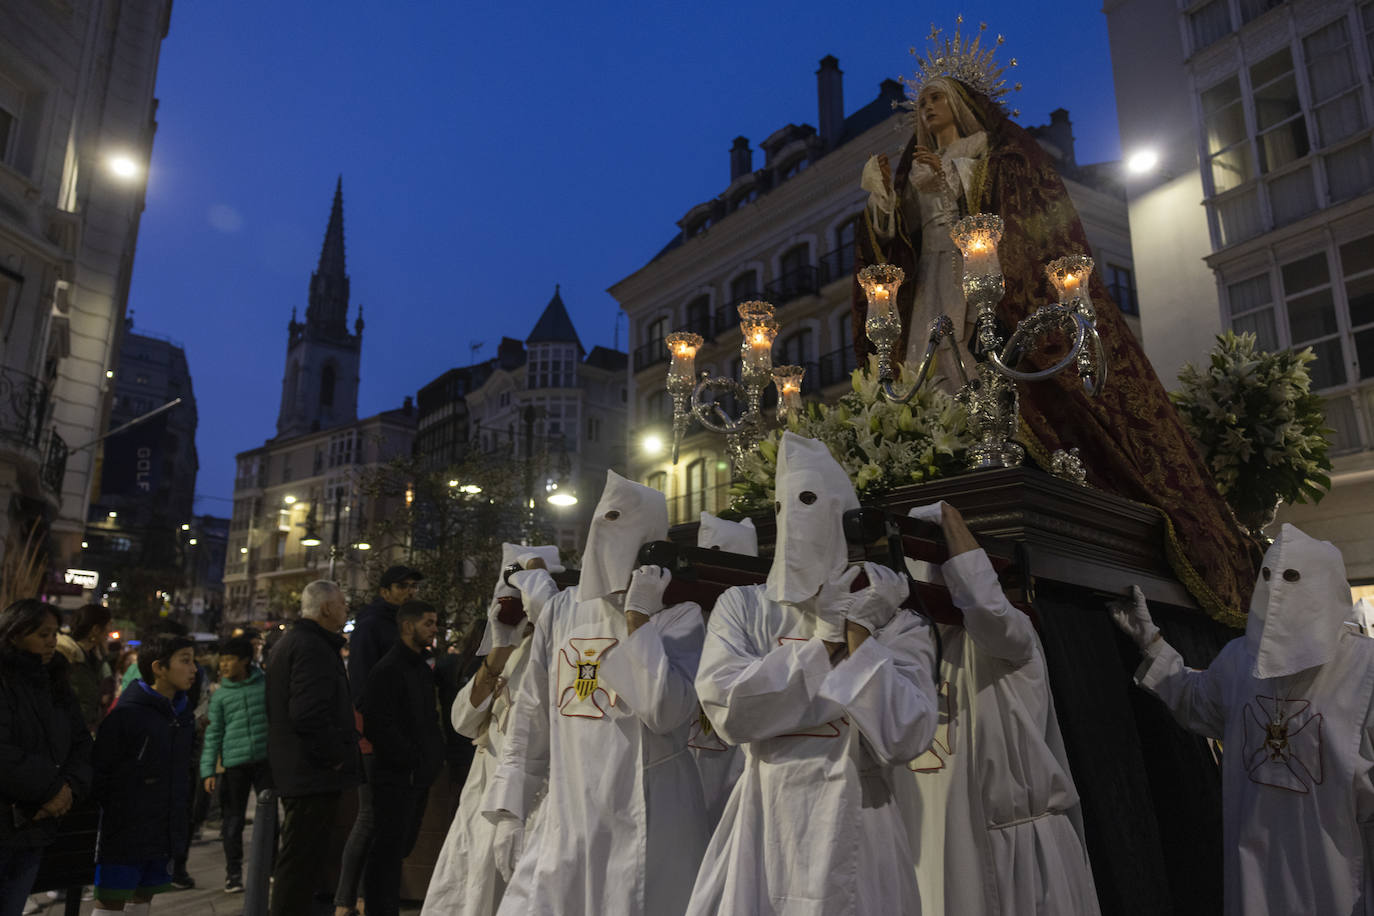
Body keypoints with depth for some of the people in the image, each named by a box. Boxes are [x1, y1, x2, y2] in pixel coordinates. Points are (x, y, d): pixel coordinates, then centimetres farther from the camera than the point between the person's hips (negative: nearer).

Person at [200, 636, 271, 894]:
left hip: (265, 759, 0)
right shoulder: (220, 695, 2)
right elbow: (213, 734, 4)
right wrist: (208, 770, -2)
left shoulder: (265, 684, 1)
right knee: (233, 819, 6)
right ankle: (233, 873, 20)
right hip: (234, 763, 0)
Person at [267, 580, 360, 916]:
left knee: (297, 860, 21)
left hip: (294, 771, 11)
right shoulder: (314, 647, -18)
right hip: (314, 775, -11)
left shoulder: (289, 642, 17)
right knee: (301, 862, -3)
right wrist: (337, 756, -17)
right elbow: (309, 715, -29)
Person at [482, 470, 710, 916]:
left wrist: (637, 616, -18)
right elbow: (532, 714, 11)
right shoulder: (559, 610, 6)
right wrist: (510, 809, 11)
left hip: (645, 820, -4)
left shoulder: (678, 615, -7)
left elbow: (666, 712, -20)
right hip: (565, 817, 4)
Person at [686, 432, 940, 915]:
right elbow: (729, 711, -15)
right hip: (765, 827, 1)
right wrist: (825, 640, -12)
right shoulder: (742, 606, 0)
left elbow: (903, 739, -13)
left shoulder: (897, 624, -2)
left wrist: (858, 631, -14)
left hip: (854, 834, 0)